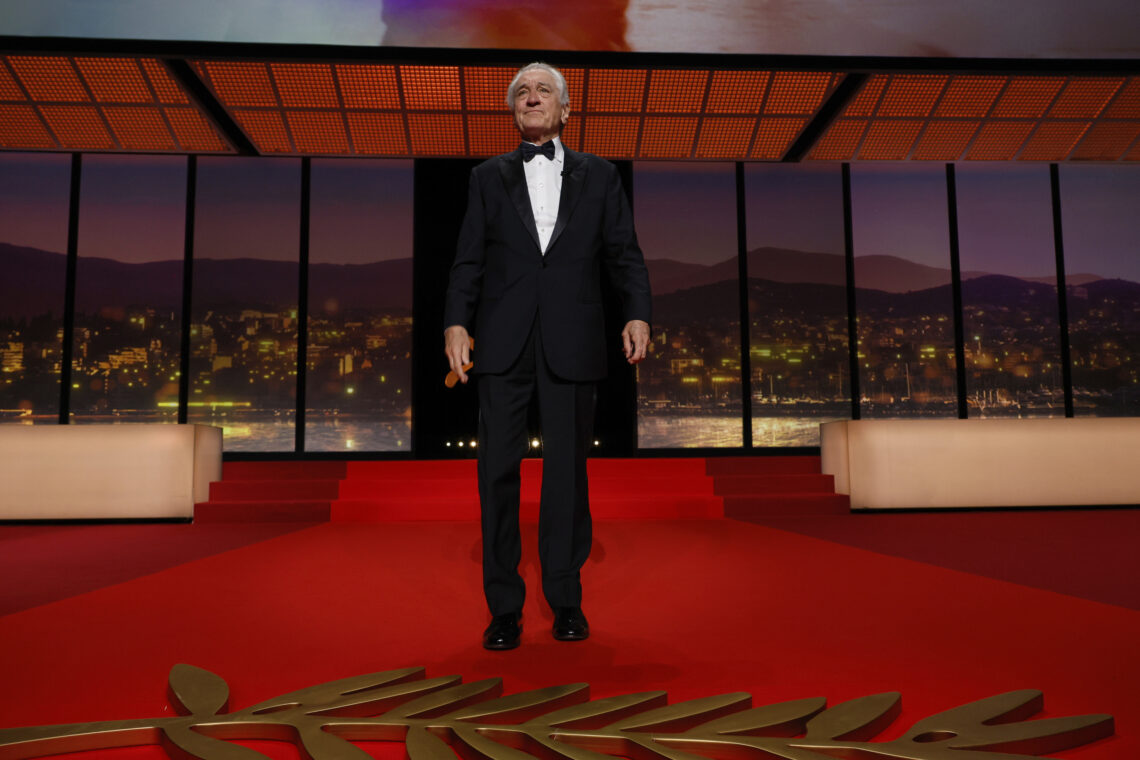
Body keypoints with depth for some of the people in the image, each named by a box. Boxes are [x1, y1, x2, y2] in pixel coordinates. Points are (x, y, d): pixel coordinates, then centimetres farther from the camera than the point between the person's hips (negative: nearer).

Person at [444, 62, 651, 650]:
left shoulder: (598, 176, 15)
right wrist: (457, 322, -7)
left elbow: (624, 253, 8)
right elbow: (469, 260, 8)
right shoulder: (488, 177, 16)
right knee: (498, 470, 0)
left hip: (572, 345, 0)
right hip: (503, 343, 1)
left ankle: (566, 601, 18)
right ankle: (504, 609, 11)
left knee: (567, 471, 4)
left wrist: (637, 314, -9)